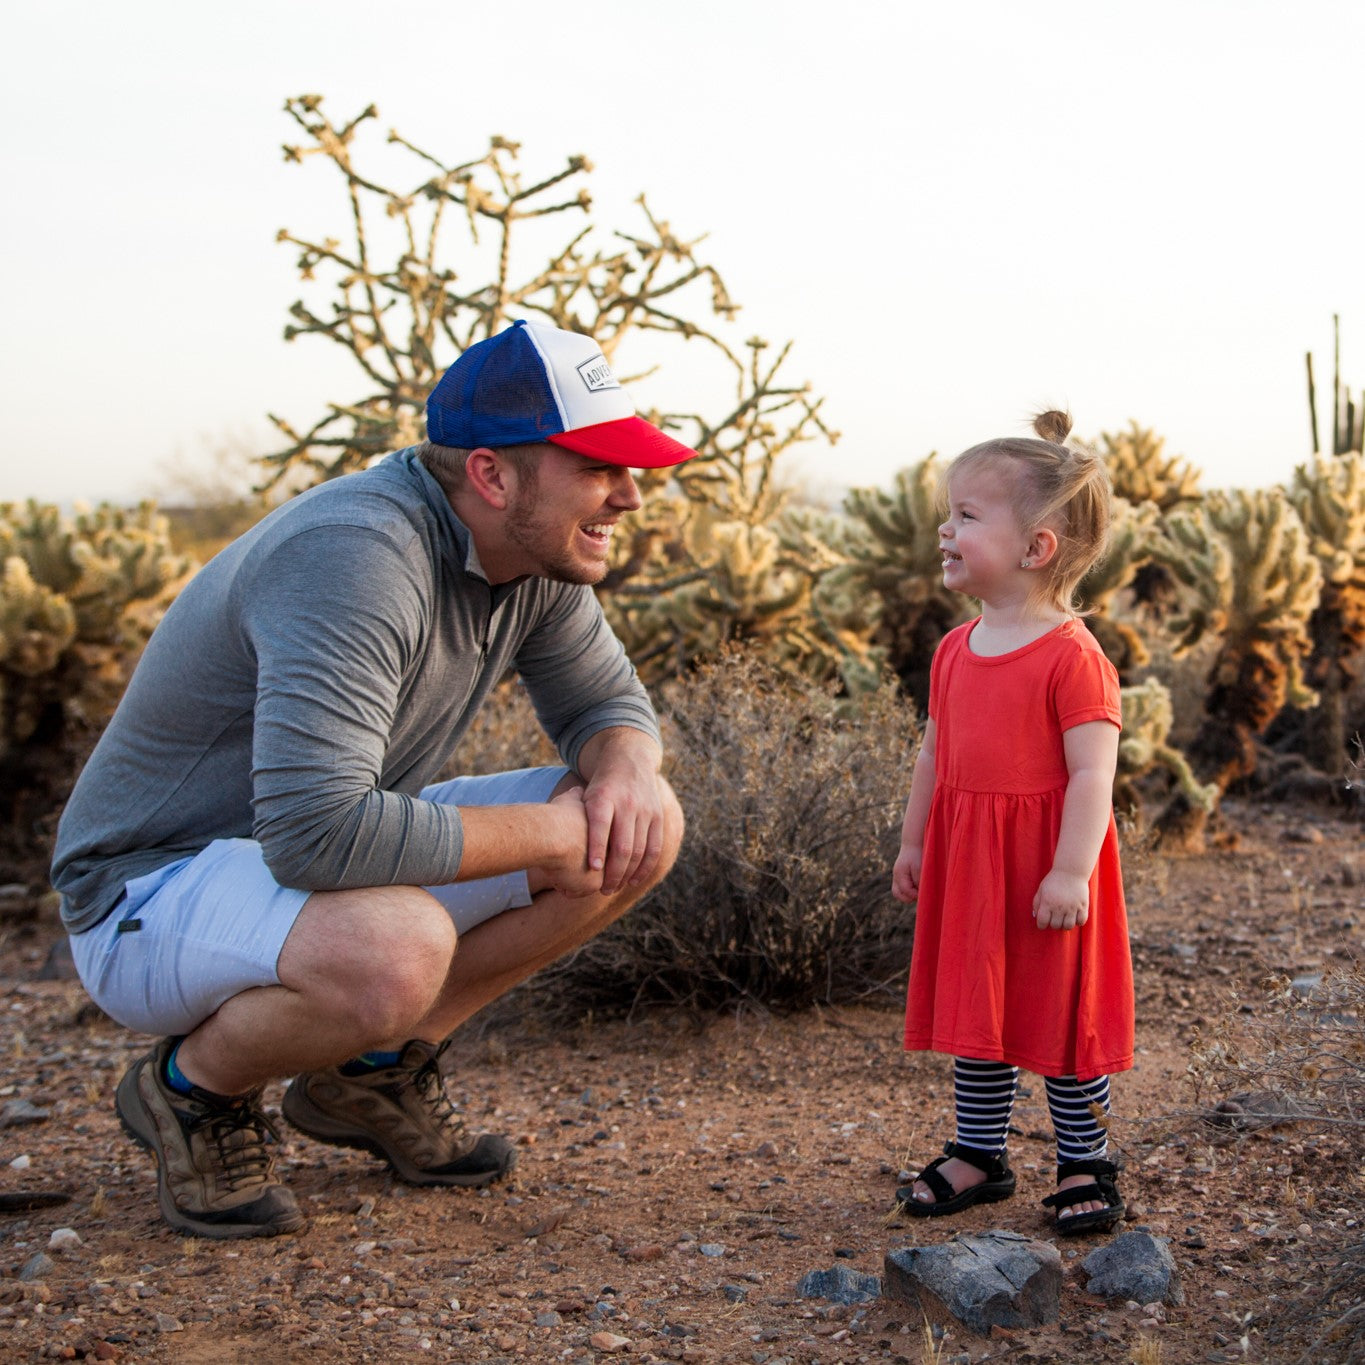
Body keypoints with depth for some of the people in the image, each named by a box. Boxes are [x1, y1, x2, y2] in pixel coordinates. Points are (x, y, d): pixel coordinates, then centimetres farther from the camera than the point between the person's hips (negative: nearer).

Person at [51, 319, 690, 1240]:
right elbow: (316, 835, -39)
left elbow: (607, 700, 11)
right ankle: (191, 1087, -5)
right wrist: (546, 834, -26)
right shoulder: (357, 557, -31)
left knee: (643, 829, -5)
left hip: (351, 849, 9)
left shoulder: (538, 547, -3)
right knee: (394, 952, -40)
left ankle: (377, 1067, 8)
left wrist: (625, 768, -15)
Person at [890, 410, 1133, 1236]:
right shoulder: (956, 651, 8)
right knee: (972, 1011, 14)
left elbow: (1092, 771, -19)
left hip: (1046, 870, -7)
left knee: (1061, 1014, 5)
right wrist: (914, 842, 15)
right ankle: (980, 1154, 29)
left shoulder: (1072, 656, -16)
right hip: (965, 864, 7)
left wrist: (1071, 872, -23)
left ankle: (1086, 1164, 21)